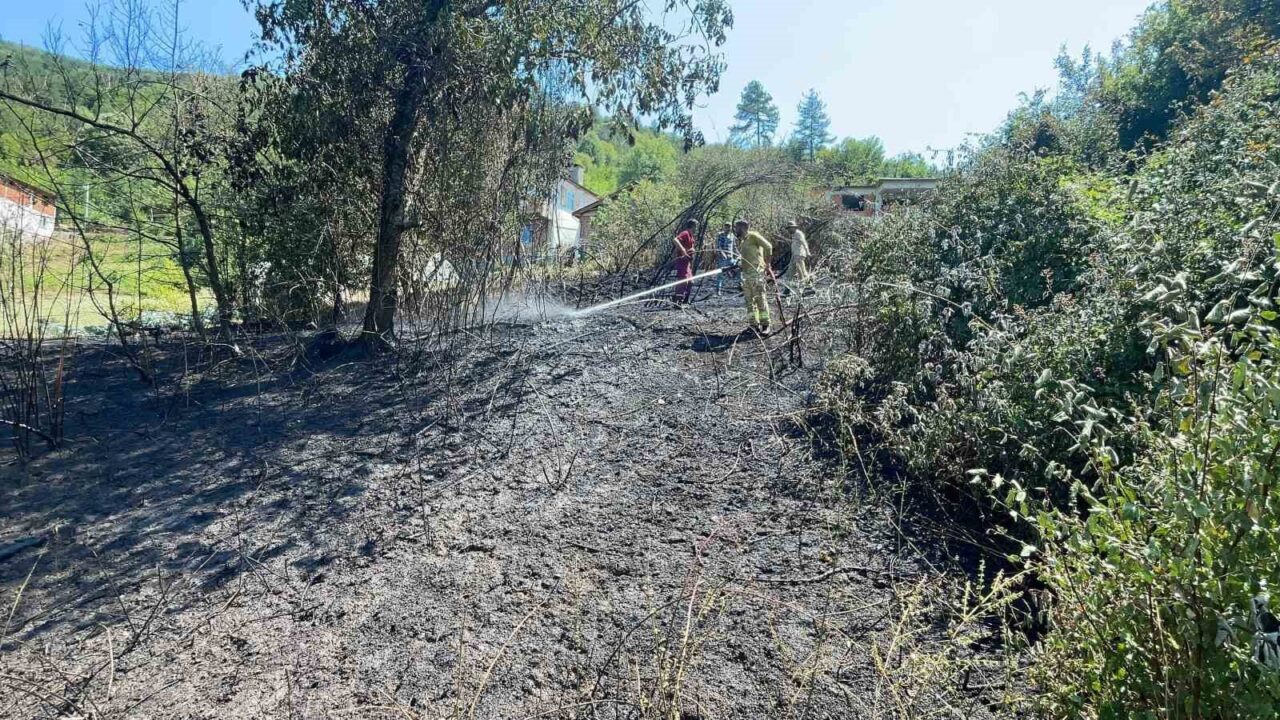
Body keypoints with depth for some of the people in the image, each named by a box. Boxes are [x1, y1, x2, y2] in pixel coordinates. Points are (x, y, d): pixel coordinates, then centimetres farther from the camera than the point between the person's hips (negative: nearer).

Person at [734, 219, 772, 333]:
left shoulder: (753, 236, -5)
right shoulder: (741, 241, 20)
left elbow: (768, 246, -13)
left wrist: (767, 264, -12)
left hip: (756, 271, -9)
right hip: (746, 272, 9)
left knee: (760, 298, -7)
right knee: (749, 300, 7)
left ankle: (765, 324, -2)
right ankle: (753, 324, 12)